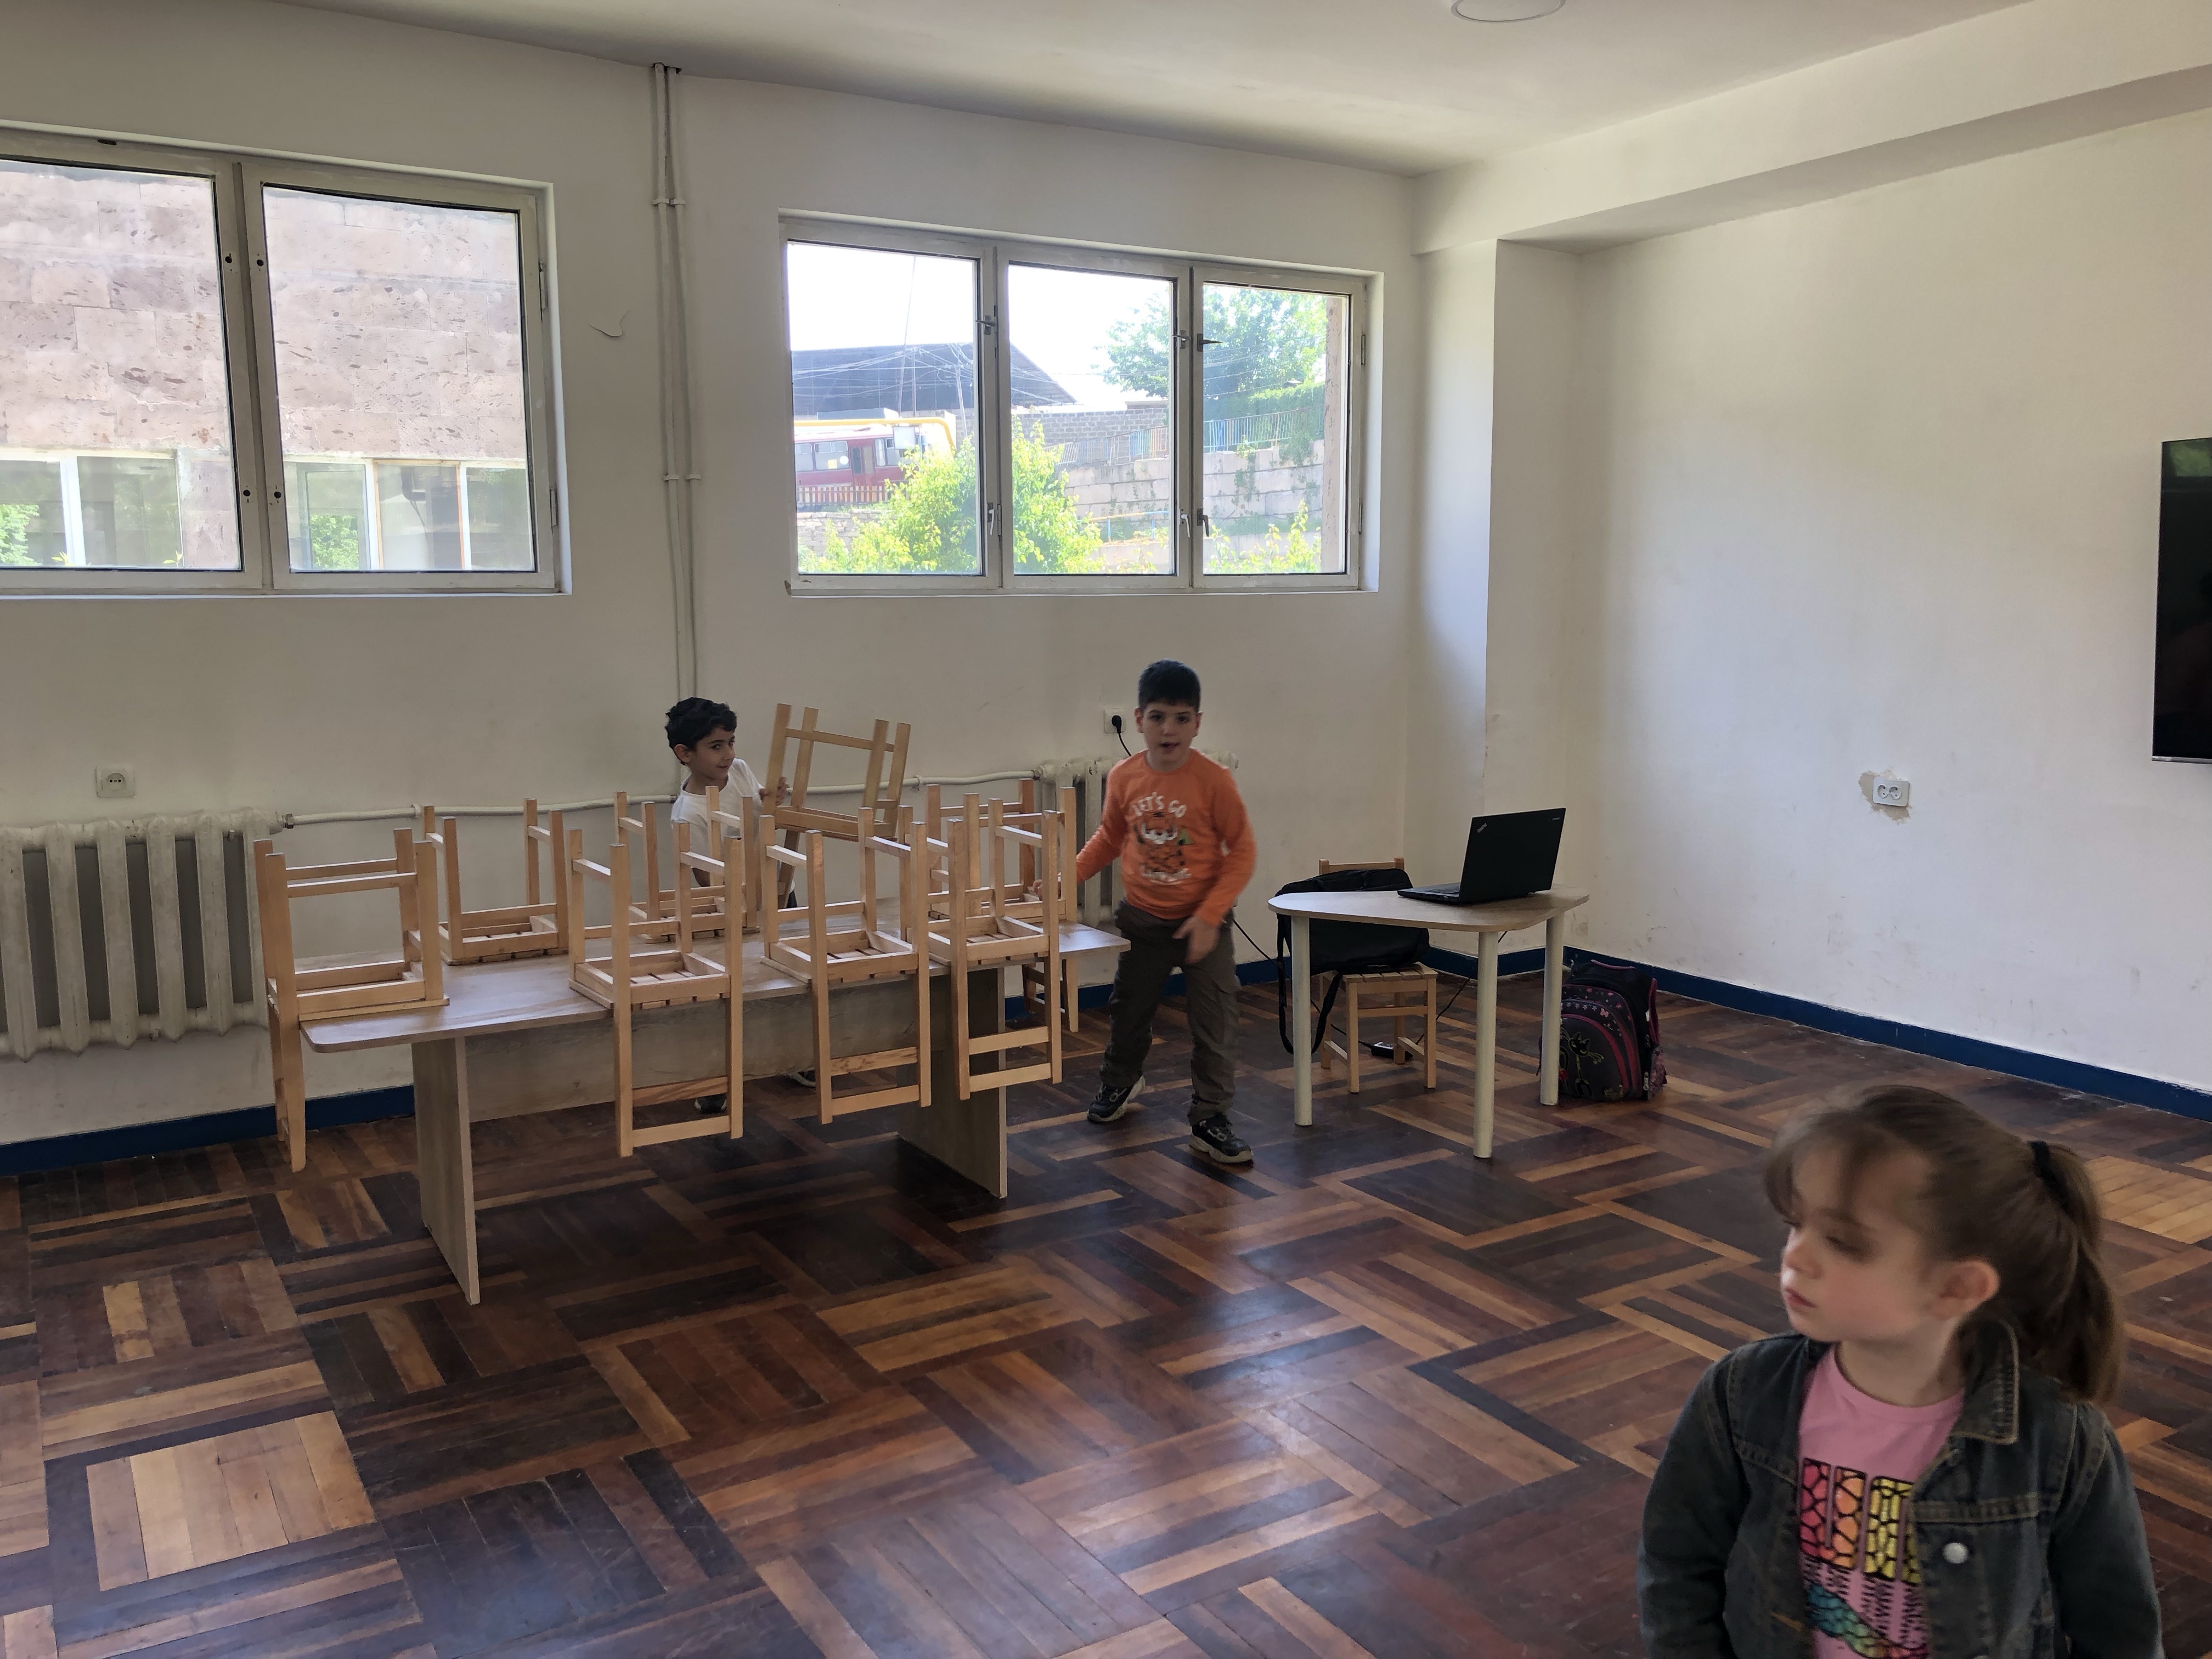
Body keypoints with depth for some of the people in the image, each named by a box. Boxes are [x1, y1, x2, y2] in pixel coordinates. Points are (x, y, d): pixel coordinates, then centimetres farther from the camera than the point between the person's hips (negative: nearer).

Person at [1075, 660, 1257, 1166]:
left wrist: (1209, 917, -19)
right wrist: (1069, 875, -2)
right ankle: (1119, 1081, 46)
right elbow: (1110, 837, 10)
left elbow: (1241, 852, -13)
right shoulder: (1124, 778, -7)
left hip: (1202, 924, -3)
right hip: (1141, 920, 3)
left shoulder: (1212, 780, -18)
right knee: (1127, 1012, 20)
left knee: (1214, 1025, 1)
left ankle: (1210, 1120, 14)